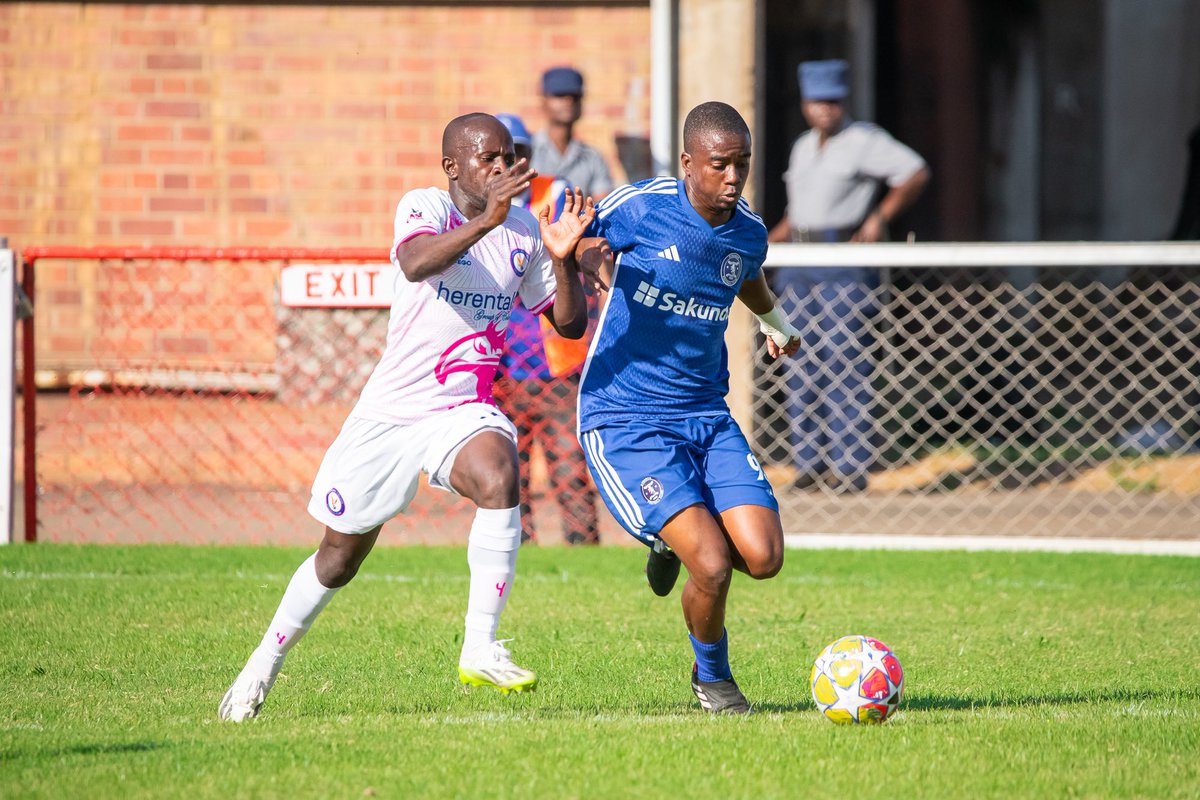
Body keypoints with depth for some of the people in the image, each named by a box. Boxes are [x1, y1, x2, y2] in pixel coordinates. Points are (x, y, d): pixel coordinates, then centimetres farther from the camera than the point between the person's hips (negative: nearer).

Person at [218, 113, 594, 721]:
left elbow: (570, 324, 5)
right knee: (341, 556, 10)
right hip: (391, 412, -2)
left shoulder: (523, 232, 3)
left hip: (465, 412, 2)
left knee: (498, 475, -33)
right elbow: (417, 264, -35)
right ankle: (266, 661, 35)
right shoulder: (424, 207, -12)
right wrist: (485, 221, -48)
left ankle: (479, 648, -29)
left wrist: (563, 259, -13)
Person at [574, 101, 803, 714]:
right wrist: (588, 258, -22)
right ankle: (711, 676, 10)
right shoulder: (635, 208, -14)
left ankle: (675, 541, 23)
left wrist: (775, 324, 46)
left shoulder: (748, 234, 2)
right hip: (623, 419, -5)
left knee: (763, 557, -11)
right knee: (713, 564, -20)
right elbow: (577, 244, 3)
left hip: (706, 416, 5)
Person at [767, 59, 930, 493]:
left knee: (845, 360, -10)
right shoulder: (803, 147, 18)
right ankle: (811, 461, 9)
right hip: (801, 266, 7)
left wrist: (880, 216, -18)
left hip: (846, 264, -7)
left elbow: (916, 173, -10)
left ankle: (851, 466, -9)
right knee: (803, 362, 5)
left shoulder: (864, 140, -4)